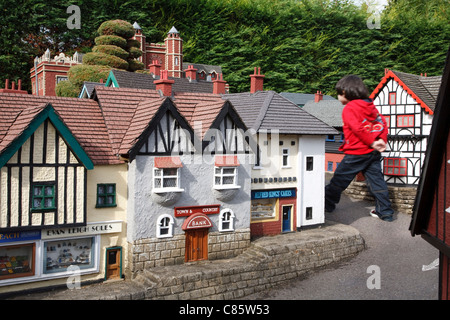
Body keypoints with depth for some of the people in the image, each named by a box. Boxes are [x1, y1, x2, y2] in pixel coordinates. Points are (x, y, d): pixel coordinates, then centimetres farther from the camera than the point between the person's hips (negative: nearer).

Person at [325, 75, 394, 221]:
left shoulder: (349, 109, -11)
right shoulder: (371, 106, 11)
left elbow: (358, 129, -20)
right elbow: (382, 123, 6)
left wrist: (372, 142, -14)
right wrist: (382, 140, -1)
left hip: (356, 153, -7)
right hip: (374, 153, 7)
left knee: (339, 179, 7)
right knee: (376, 180, 9)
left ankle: (327, 204, 20)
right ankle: (385, 212, 12)